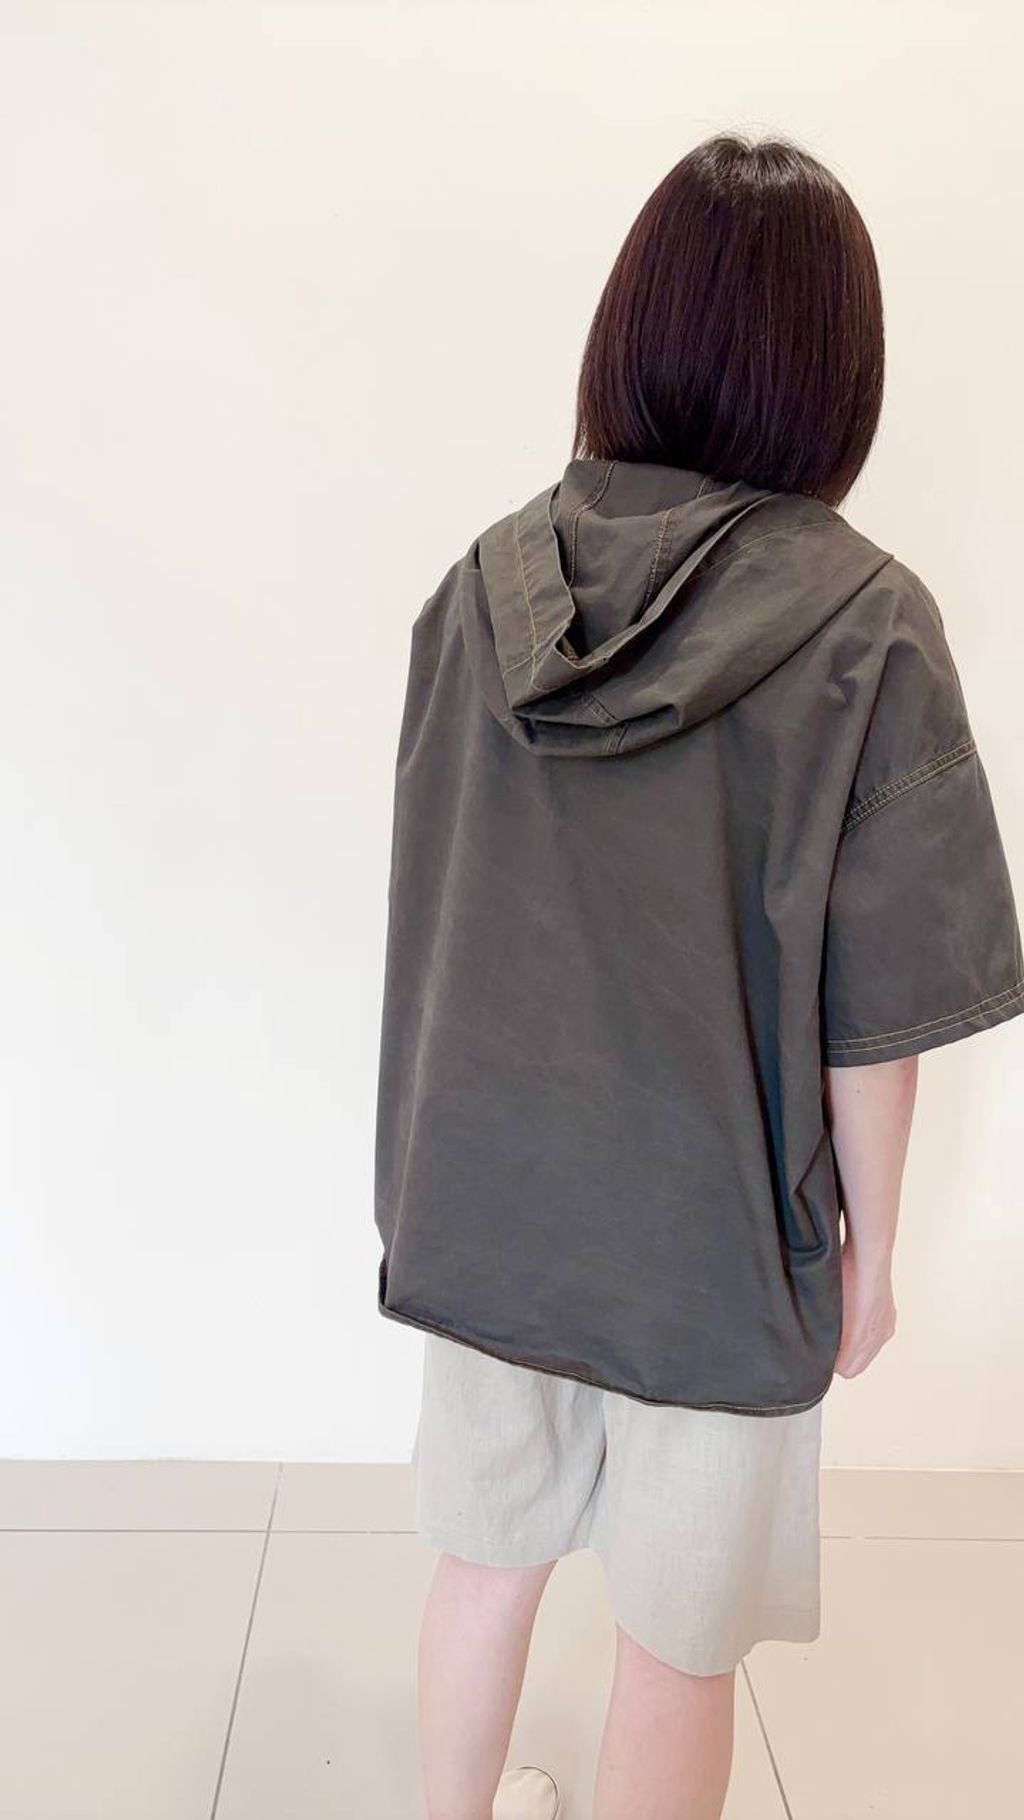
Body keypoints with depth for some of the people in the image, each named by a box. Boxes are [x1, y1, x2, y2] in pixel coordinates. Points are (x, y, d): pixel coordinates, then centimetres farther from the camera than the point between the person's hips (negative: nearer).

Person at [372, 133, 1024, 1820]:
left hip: (486, 1192, 4)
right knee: (678, 1643, 18)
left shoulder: (489, 578, -6)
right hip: (708, 1230, -4)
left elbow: (431, 909, 2)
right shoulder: (862, 621, -17)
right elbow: (869, 1010, -14)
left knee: (485, 1553, 25)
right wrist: (871, 1247, 2)